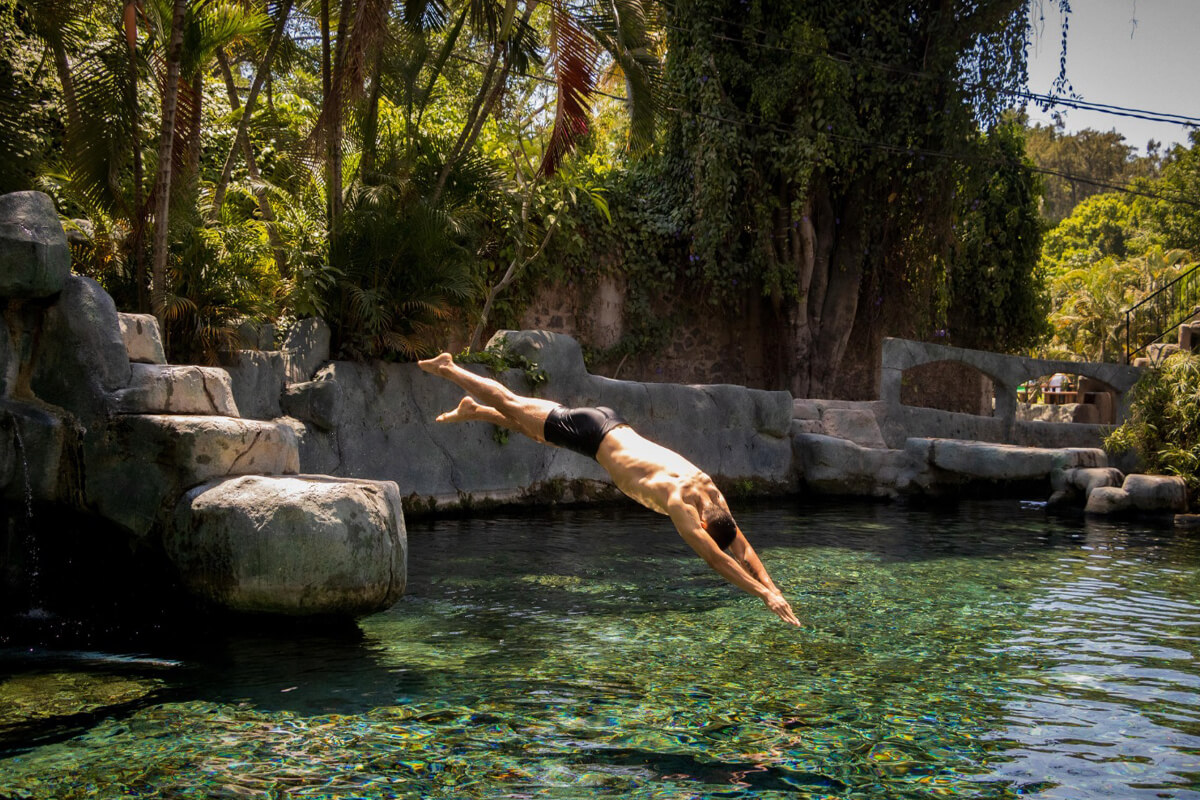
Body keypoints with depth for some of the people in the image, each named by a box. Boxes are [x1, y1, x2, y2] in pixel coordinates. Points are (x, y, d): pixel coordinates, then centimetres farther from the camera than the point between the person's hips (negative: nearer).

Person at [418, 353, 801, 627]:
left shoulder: (712, 493, -14)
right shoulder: (680, 504, -34)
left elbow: (743, 547, -8)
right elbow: (716, 559, -40)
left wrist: (772, 587, -17)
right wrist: (765, 595, -42)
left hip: (611, 424, 6)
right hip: (590, 432, -6)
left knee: (529, 428, 27)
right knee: (510, 404, 12)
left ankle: (471, 410, 49)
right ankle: (447, 368, 29)